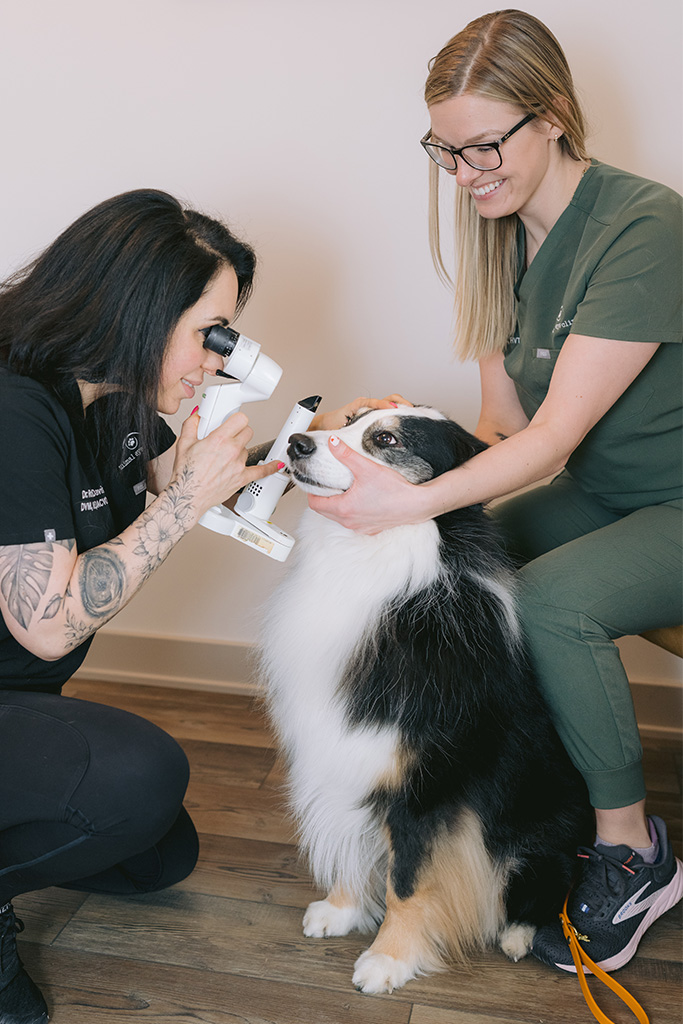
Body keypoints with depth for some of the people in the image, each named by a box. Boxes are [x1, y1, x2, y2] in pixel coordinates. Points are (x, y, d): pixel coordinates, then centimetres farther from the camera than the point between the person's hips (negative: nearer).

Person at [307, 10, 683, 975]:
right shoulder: (503, 233, 2)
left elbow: (555, 434, -27)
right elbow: (507, 422, 2)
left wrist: (414, 501, -34)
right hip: (595, 495, 7)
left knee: (552, 600, -31)